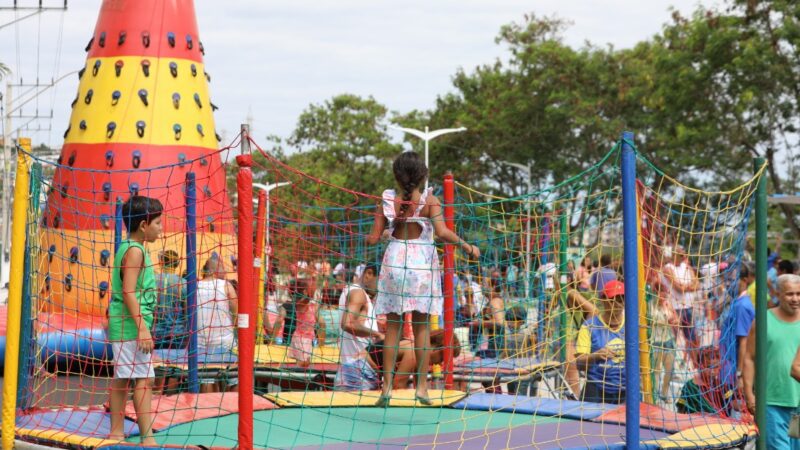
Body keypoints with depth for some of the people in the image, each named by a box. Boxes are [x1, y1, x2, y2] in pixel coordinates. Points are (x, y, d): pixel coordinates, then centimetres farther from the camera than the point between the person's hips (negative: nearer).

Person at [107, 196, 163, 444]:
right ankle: (147, 437, -10)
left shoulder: (127, 248, 16)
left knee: (122, 377, 12)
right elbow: (129, 292, -21)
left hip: (123, 327, 10)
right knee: (144, 378, -10)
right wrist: (142, 329, -23)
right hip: (133, 324, -10)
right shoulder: (135, 251, -14)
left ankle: (116, 432, 17)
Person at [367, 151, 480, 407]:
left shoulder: (388, 200, -2)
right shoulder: (429, 200, -7)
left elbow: (374, 238, -2)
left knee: (393, 326, 8)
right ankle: (421, 386, 6)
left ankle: (387, 386, 5)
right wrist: (465, 245, -7)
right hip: (422, 262, -1)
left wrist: (366, 239, 20)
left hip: (394, 261, 1)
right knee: (422, 326, 7)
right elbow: (442, 232, -19)